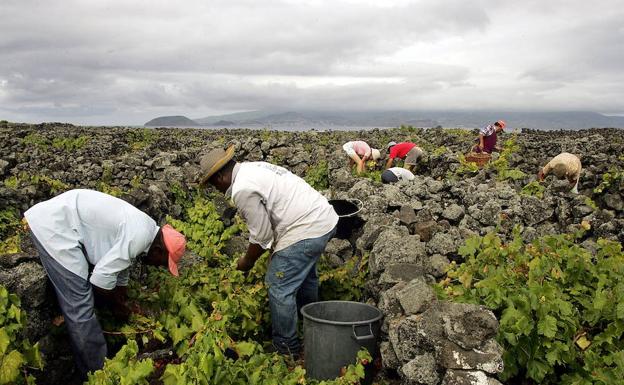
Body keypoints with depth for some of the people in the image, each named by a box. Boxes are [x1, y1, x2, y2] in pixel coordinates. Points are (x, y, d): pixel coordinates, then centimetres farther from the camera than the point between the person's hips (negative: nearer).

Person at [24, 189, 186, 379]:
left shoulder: (141, 228, 9)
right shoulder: (139, 237, -21)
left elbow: (120, 263, 22)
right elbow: (101, 277, -19)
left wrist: (121, 304, 30)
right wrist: (116, 305, -1)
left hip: (58, 217, 10)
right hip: (52, 225, -10)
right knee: (79, 303, -7)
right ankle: (96, 372, 5)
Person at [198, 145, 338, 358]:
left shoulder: (242, 190, -16)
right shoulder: (254, 167, 14)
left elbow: (261, 235, -11)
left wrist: (247, 262, 6)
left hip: (305, 232, -11)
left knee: (280, 289, 0)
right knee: (304, 275, 29)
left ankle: (287, 348, 15)